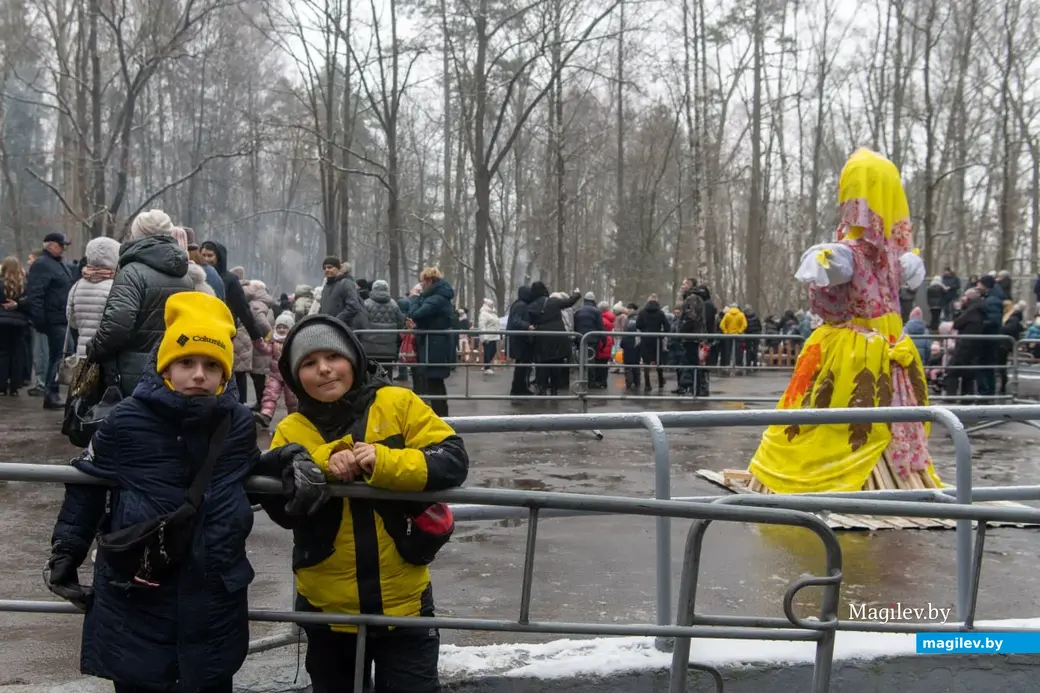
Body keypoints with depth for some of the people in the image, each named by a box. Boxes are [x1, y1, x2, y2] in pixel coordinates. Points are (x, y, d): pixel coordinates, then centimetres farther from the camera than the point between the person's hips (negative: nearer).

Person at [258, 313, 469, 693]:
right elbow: (278, 507, -11)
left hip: (402, 598, -2)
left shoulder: (398, 404, -5)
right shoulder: (292, 431, 0)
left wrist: (385, 462, -25)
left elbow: (453, 461, -13)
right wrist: (321, 467, -26)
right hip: (327, 604, 3)